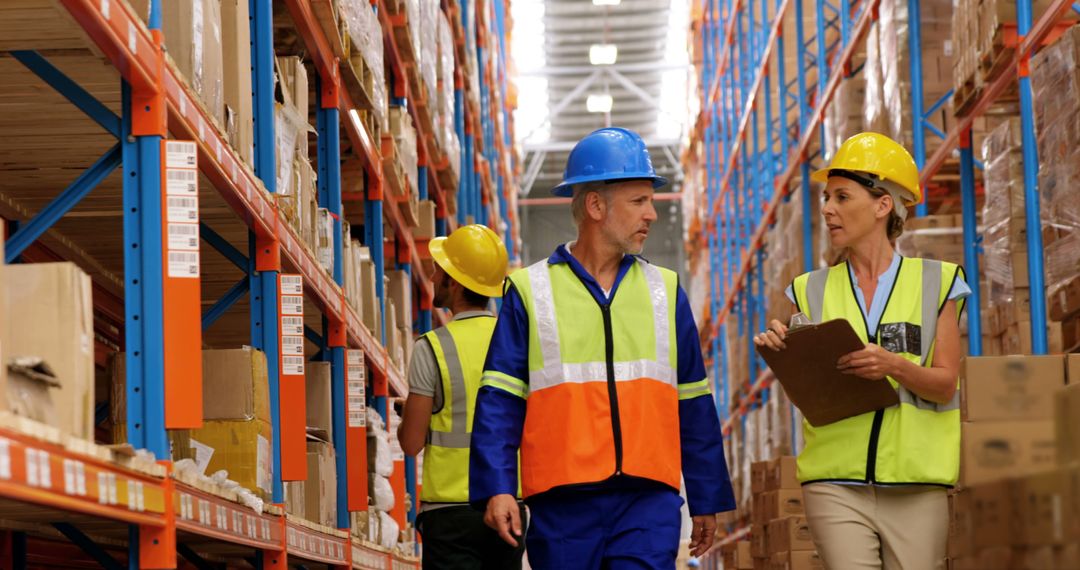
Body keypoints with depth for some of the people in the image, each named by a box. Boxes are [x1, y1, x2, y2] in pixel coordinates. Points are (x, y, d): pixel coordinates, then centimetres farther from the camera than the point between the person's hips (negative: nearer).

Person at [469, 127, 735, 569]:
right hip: (562, 504, -1)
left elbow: (694, 405, 16)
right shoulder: (531, 292, 4)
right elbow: (499, 402, 0)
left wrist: (708, 499, 16)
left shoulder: (665, 290, 13)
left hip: (649, 503, 1)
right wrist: (496, 488, -12)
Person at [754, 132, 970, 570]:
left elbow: (946, 384, -1)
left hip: (916, 484, -1)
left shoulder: (936, 283, 5)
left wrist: (893, 365, -20)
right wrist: (783, 354, -13)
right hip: (836, 482, 1)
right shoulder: (814, 290, 10)